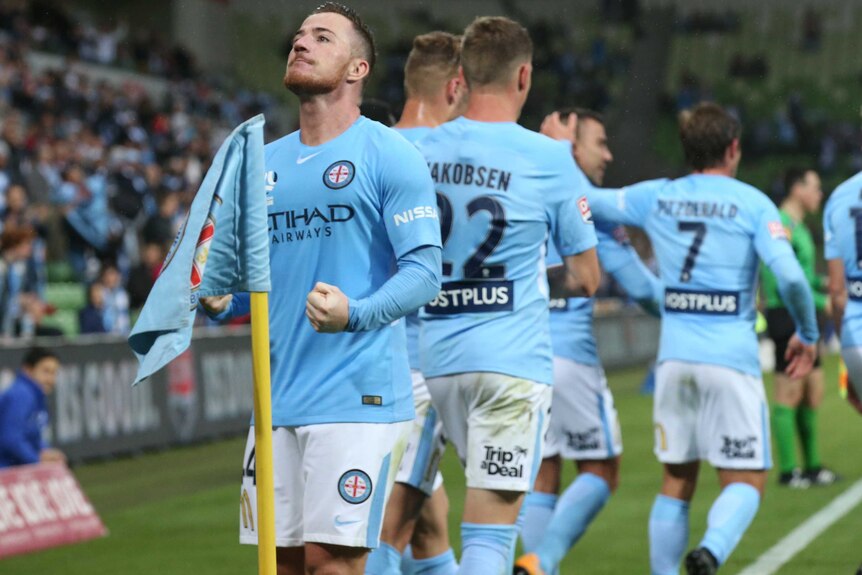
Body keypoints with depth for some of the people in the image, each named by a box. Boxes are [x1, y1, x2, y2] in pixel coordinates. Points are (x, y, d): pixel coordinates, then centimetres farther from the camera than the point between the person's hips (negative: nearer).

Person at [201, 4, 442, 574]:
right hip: (278, 399, 7)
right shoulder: (265, 163, 16)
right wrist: (220, 301, 0)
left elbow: (424, 270, -11)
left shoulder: (388, 154, -4)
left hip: (357, 397, -6)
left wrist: (356, 314, -28)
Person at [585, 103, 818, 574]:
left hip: (674, 357, 4)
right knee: (746, 482, 1)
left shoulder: (655, 198, 7)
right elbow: (790, 276, -13)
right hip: (731, 358, -4)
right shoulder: (751, 204, -3)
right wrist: (808, 335, 2)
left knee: (677, 481, 14)